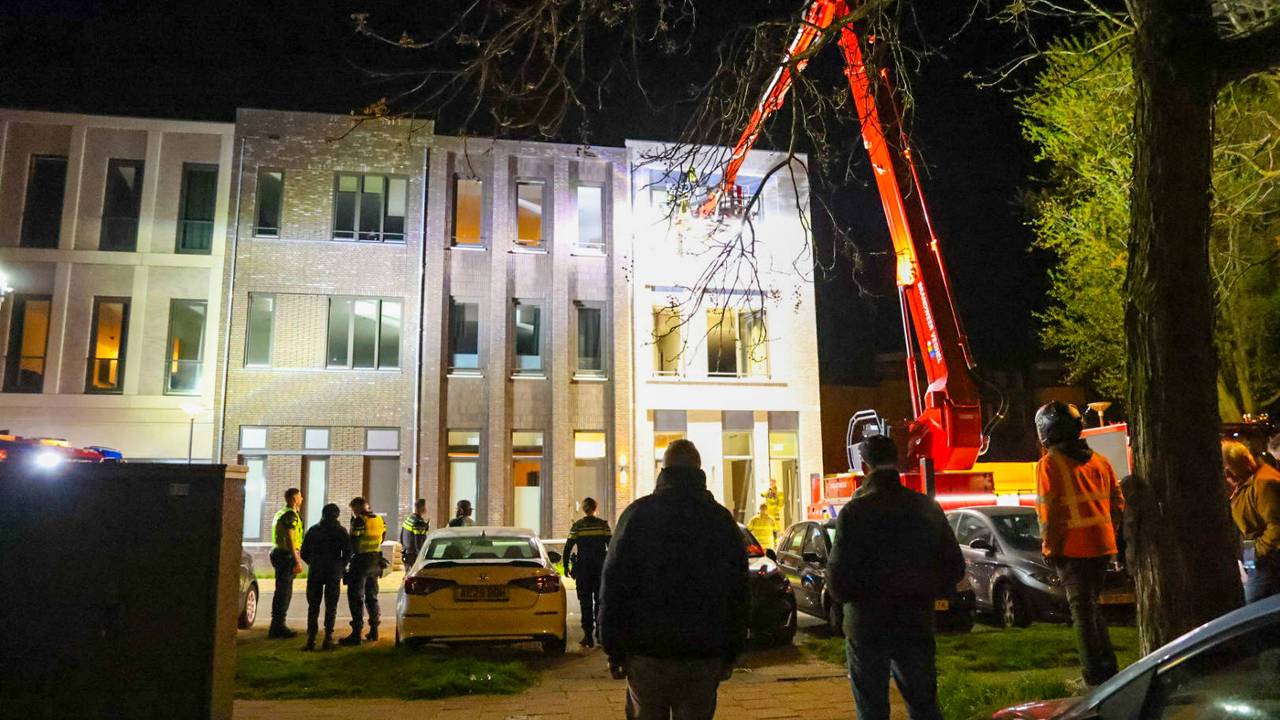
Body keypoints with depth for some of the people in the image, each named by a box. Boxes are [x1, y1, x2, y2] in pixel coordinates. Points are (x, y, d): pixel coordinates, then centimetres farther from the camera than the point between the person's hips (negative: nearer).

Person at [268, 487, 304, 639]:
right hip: (286, 555, -10)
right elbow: (289, 539, -21)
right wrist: (297, 561, -21)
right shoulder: (291, 515, -14)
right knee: (284, 592, -6)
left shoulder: (280, 513, 18)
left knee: (281, 591, 14)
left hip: (278, 554, 10)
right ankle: (278, 626, -4)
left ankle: (277, 626, 19)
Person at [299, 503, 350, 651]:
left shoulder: (312, 530, 5)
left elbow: (304, 553, 5)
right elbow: (348, 553, -5)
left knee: (313, 606, 7)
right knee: (331, 607, 7)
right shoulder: (341, 531, -1)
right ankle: (328, 638, 1)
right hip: (334, 573, -1)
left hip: (314, 573, 1)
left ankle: (311, 638, 0)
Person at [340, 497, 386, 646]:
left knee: (356, 597, -2)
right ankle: (374, 631, 23)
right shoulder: (380, 520, 7)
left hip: (361, 561, -7)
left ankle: (356, 634, -4)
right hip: (375, 561, 7)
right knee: (372, 596, 18)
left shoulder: (359, 521, -16)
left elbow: (354, 545, -17)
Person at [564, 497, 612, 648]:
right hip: (601, 568, 1)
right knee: (600, 601, 13)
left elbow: (568, 547, -4)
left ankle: (588, 636, 1)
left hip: (583, 569, -1)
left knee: (586, 603, 5)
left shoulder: (577, 526, -3)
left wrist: (566, 566, 4)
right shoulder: (603, 524, -1)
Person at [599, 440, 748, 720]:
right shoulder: (722, 520, 5)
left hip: (647, 654, -1)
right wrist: (730, 654, 12)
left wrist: (614, 649, 3)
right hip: (705, 656, 1)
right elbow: (739, 594, 6)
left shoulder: (637, 514, -1)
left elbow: (614, 587, -3)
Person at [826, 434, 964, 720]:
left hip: (867, 625, -4)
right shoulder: (927, 508, 0)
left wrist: (843, 593, 5)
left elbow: (838, 579, -17)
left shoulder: (854, 511, -16)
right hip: (917, 624, 4)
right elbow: (954, 568, 6)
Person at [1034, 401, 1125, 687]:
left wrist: (1050, 548, -6)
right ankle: (1108, 669, 26)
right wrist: (1108, 534, 19)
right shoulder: (1099, 461, 10)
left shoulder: (1049, 465, -10)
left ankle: (1095, 677, 3)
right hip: (1102, 545, 7)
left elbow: (1048, 511, -13)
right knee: (1092, 606, 20)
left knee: (1082, 610, 1)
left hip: (1073, 548, -7)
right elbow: (1117, 503, 13)